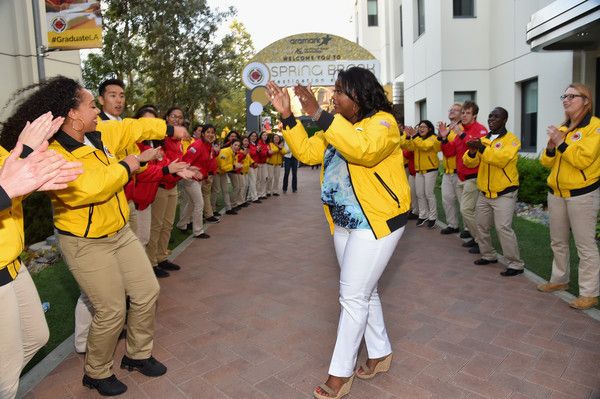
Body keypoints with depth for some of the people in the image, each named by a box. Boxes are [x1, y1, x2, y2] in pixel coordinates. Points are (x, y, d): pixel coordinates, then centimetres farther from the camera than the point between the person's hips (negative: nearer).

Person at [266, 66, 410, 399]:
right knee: (364, 291, 17)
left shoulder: (382, 122, -13)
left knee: (353, 295, -4)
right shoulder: (334, 126, 12)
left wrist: (318, 114, -33)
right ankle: (381, 353, 36)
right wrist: (287, 115, -7)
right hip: (344, 223, 8)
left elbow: (363, 149, -34)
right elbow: (306, 152, 3)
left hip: (377, 221, -8)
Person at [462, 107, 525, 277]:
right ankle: (489, 255, 31)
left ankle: (515, 264, -2)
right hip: (485, 193, 7)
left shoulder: (511, 140, -8)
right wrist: (472, 152, -21)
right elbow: (470, 162, 0)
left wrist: (482, 148, -34)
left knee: (503, 227, -14)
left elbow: (502, 159, -27)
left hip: (504, 194, -6)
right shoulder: (483, 140, 10)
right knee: (482, 226, 13)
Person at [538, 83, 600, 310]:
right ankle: (559, 280, 31)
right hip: (556, 193, 7)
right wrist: (551, 147, -10)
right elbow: (547, 162, 8)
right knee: (558, 241, 16)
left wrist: (561, 143, -17)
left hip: (582, 194, -7)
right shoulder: (561, 128, 12)